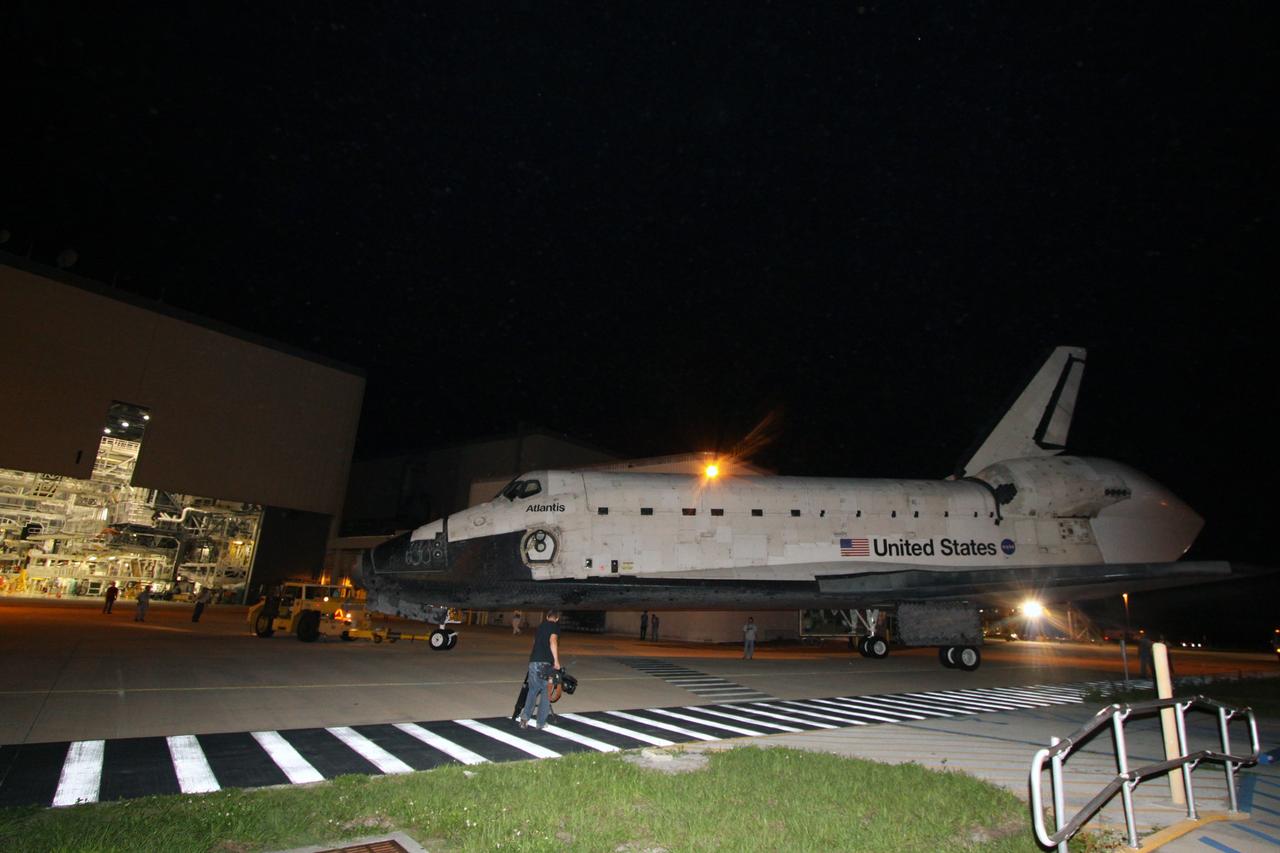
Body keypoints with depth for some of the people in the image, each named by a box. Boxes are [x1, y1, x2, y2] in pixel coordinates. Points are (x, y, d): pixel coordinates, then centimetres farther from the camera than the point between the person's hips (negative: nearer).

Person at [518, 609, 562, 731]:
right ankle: (541, 723, 9)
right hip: (545, 664, -5)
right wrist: (556, 660, -14)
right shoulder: (555, 626, 1)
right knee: (546, 693, 6)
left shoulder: (540, 626, 21)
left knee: (533, 690, 18)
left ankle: (525, 717, 4)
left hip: (533, 662, 6)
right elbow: (553, 641, -16)